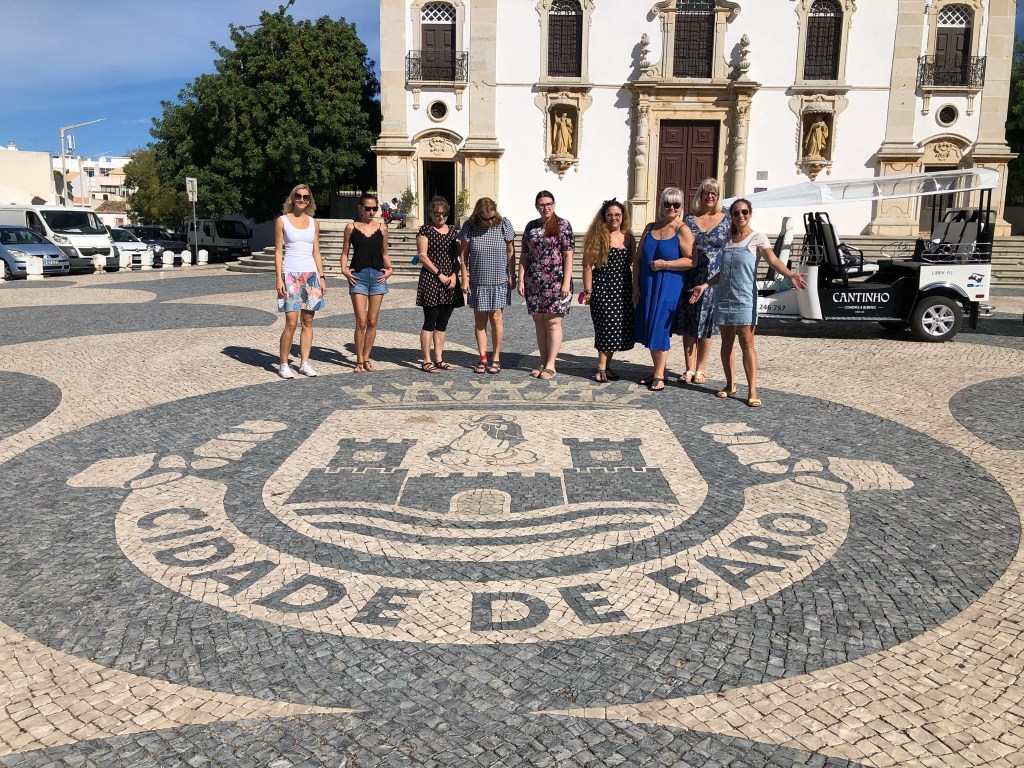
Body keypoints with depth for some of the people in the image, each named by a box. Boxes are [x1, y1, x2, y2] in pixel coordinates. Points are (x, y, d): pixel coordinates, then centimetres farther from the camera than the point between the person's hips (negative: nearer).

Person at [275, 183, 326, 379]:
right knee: (291, 322, -9)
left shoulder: (314, 223, 12)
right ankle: (283, 364, 3)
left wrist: (321, 277, 7)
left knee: (308, 321, 4)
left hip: (311, 275, 4)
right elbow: (278, 251, 0)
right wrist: (279, 279, -8)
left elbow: (316, 253, 14)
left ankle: (304, 363, 12)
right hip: (290, 275, -4)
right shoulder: (282, 221, 2)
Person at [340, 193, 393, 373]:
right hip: (358, 276, -2)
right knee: (361, 322, -7)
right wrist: (344, 269, -7)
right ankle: (359, 361, 4)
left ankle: (366, 359, 17)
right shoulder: (351, 228, 6)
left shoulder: (382, 229, 10)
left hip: (378, 276, 2)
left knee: (372, 322, 5)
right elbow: (345, 252, 8)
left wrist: (389, 269, 2)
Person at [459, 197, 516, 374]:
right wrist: (464, 279, -3)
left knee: (495, 318, -2)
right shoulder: (469, 227, -4)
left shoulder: (504, 224, -5)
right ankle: (483, 359, 15)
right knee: (479, 320, 6)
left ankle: (496, 359, 9)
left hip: (499, 281, -1)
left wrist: (512, 276, 1)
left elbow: (510, 252, 2)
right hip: (477, 282, 1)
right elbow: (463, 255, 1)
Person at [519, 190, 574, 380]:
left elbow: (568, 256, -6)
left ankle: (550, 365, 2)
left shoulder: (563, 225, -1)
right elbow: (524, 255, 12)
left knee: (552, 322, -4)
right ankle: (543, 363, 16)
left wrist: (566, 282, -13)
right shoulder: (531, 226, 12)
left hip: (555, 282, -5)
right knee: (539, 323, 7)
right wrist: (521, 280, 4)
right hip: (534, 283, 5)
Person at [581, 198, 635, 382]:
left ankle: (605, 365, 20)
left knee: (620, 328, 6)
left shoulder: (629, 238, 10)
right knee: (607, 326, -7)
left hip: (623, 289, 5)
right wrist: (588, 290, -10)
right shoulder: (597, 237, -2)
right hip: (602, 287, -4)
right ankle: (601, 368, 4)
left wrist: (636, 290, 12)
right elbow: (587, 266, -5)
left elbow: (634, 265, 15)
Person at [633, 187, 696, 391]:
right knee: (649, 329, 10)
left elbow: (691, 261, -12)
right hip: (647, 288, 6)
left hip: (669, 289, -6)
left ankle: (659, 376, 3)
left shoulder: (682, 230, -6)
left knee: (660, 329, -6)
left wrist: (665, 264, -18)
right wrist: (635, 286, 6)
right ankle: (657, 371, 24)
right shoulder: (650, 228, 11)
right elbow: (638, 258, 13)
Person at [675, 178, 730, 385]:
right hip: (690, 279, 1)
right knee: (688, 324, 2)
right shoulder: (689, 219, 7)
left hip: (714, 279, -1)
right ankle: (690, 368, 11)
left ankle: (700, 369, 14)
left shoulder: (726, 220, 6)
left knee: (707, 324, 4)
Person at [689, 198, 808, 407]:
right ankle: (730, 384, 21)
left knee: (746, 342, -9)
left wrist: (791, 275, -34)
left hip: (745, 298, -5)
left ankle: (752, 391, -9)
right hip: (724, 297, 5)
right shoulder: (727, 240, 14)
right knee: (726, 341, 9)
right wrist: (705, 285, 10)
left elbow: (773, 260, -16)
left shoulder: (757, 238, -1)